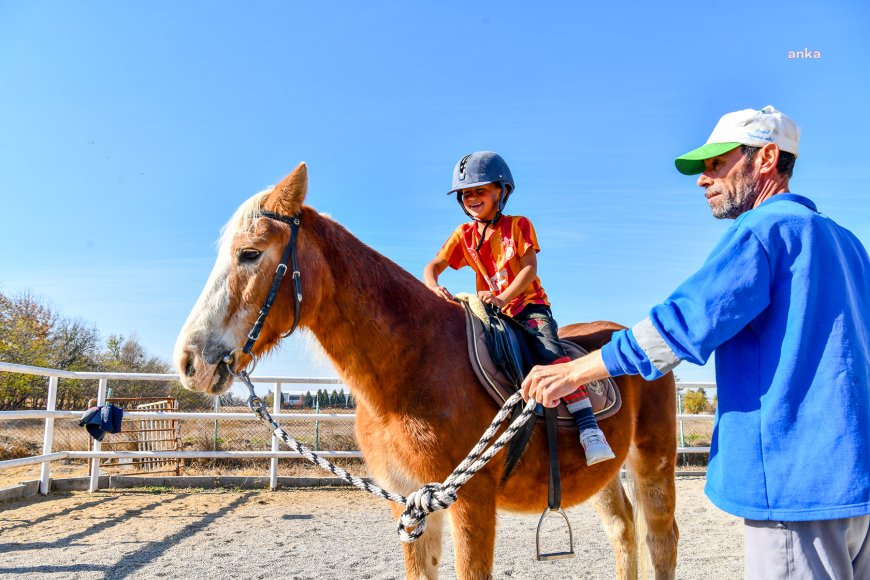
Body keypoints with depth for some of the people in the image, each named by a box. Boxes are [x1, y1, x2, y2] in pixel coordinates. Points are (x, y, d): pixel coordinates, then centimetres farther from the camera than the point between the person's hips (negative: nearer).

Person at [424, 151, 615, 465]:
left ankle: (588, 427, -33)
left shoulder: (519, 225, -1)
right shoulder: (464, 235, 7)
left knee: (549, 350, -28)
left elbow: (529, 268, -11)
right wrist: (434, 287, -27)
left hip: (529, 304, -4)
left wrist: (503, 298, -28)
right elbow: (432, 266, -1)